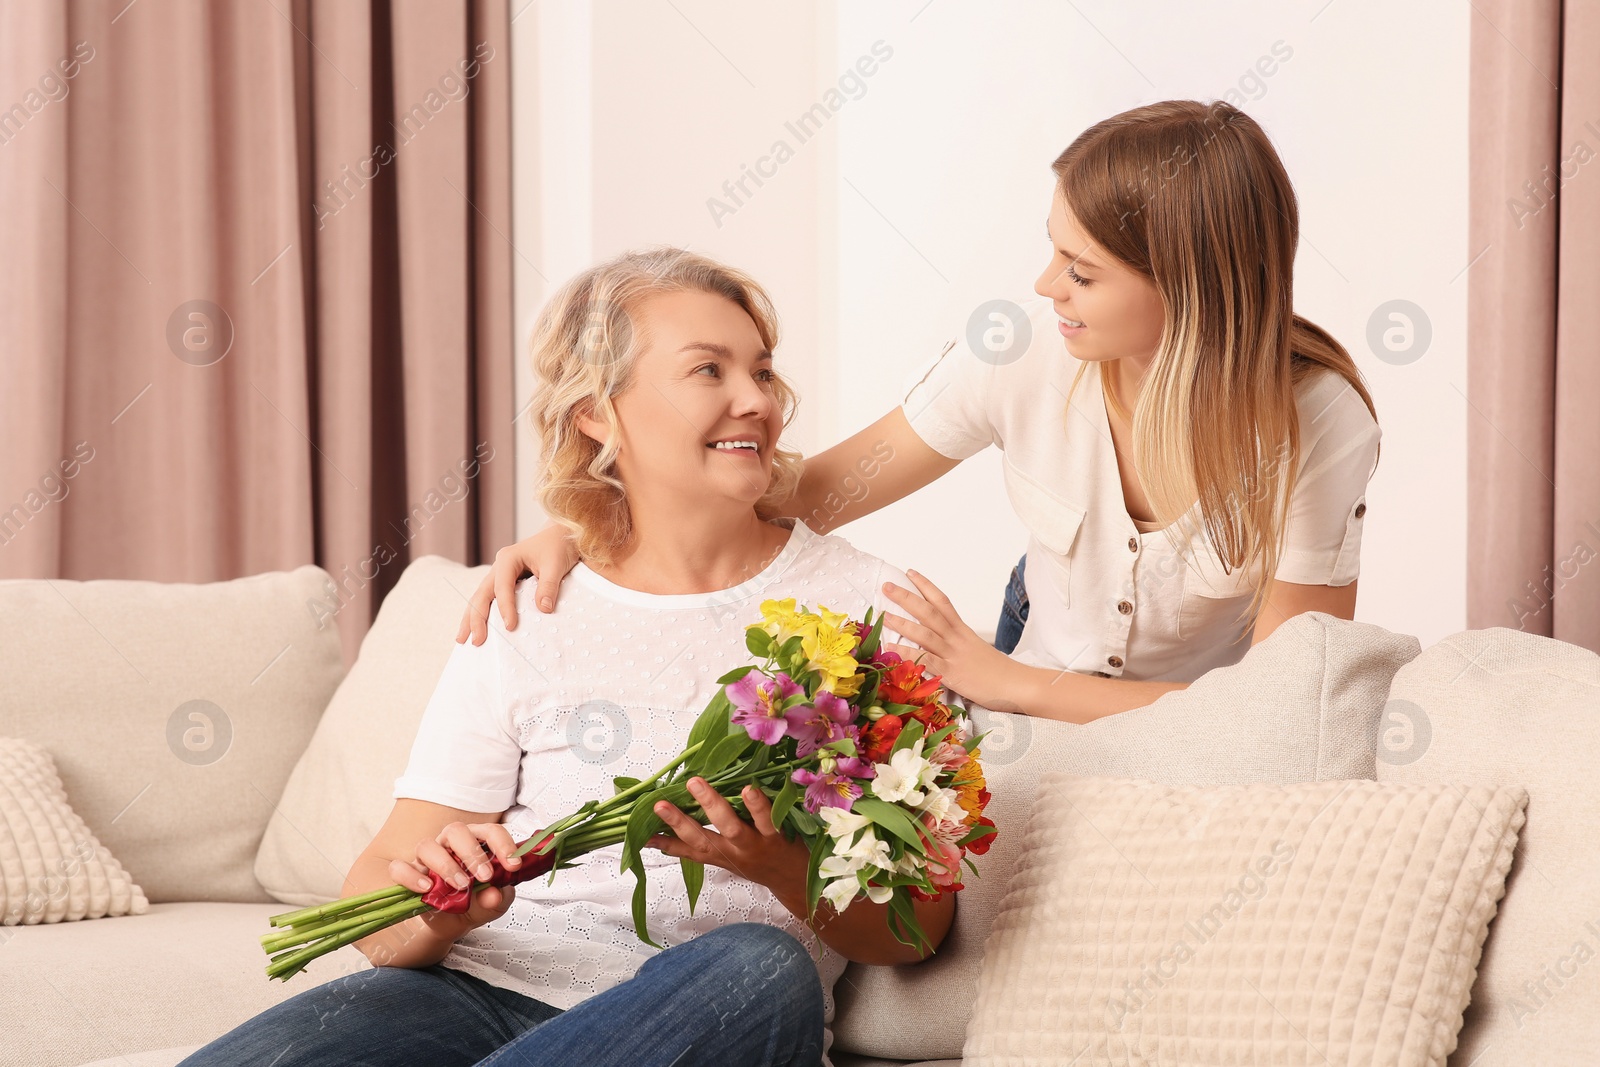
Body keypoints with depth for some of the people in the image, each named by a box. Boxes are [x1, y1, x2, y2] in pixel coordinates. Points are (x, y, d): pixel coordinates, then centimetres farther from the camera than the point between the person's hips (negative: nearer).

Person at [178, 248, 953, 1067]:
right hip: (483, 990, -1)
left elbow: (919, 927, 3)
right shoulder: (523, 623, 9)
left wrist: (785, 867, -18)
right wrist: (436, 907, -20)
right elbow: (376, 903, 5)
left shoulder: (864, 606, 6)